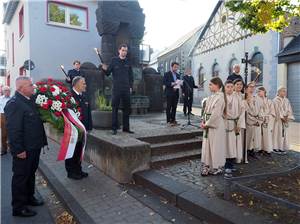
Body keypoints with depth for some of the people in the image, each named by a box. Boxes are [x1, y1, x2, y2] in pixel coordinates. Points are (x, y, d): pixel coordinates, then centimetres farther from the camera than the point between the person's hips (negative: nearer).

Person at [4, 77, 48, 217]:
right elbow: (13, 130, -22)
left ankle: (29, 197, 40)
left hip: (34, 147, 9)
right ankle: (18, 207, 22)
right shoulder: (13, 104, -20)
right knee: (20, 177, 6)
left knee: (31, 174, 22)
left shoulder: (30, 100, 7)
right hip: (23, 150, -8)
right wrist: (18, 150, -21)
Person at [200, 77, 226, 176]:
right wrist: (204, 122, 2)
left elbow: (215, 114, -19)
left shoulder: (220, 97, -14)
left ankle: (216, 168, 18)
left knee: (215, 147, 3)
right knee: (207, 146, 11)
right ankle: (208, 167, 22)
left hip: (216, 125, -8)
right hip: (209, 124, 8)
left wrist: (207, 124, -13)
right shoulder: (211, 97, 11)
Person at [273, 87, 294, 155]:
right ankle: (276, 148, 2)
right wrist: (282, 117, -15)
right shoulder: (276, 100, -6)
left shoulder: (286, 100, 12)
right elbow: (277, 110, -12)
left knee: (284, 133, 7)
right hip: (278, 119, -6)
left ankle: (282, 148, 13)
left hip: (285, 119, 6)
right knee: (278, 133, -4)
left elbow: (289, 110, 7)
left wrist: (288, 117, -6)